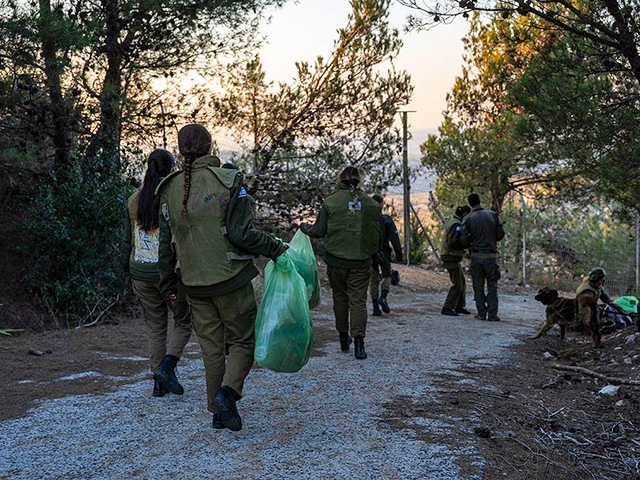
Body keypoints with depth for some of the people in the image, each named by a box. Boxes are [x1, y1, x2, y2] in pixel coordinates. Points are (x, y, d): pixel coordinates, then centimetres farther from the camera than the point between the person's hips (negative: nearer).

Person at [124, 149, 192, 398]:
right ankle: (167, 366, -5)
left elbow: (128, 240, 10)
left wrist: (130, 270, 20)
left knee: (155, 326, 14)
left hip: (141, 273, 5)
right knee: (183, 321, 14)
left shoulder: (134, 200, 4)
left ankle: (158, 382, 14)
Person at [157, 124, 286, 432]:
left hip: (195, 283, 4)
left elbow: (166, 243, 7)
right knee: (243, 340, 10)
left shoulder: (169, 189, 4)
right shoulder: (228, 180, -9)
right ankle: (228, 391, -11)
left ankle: (218, 412, 18)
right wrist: (275, 249, -5)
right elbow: (241, 233, -17)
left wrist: (167, 284, 16)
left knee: (211, 346, 13)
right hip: (231, 279, -4)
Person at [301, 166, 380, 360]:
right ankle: (358, 341, -10)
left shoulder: (331, 201, -5)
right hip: (361, 261, 0)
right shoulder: (370, 204, 0)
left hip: (336, 259, 0)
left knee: (340, 297, 16)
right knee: (358, 300, 2)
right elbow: (376, 234, 4)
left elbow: (319, 231, -3)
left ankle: (344, 338, 24)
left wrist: (304, 227, 16)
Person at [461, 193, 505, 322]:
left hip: (476, 256, 0)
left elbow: (464, 240, -8)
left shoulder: (468, 219, -5)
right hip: (491, 255, 0)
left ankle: (481, 313, 9)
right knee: (492, 285, 5)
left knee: (478, 285, 9)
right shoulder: (493, 215, -2)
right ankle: (492, 314, 1)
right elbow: (501, 234, -2)